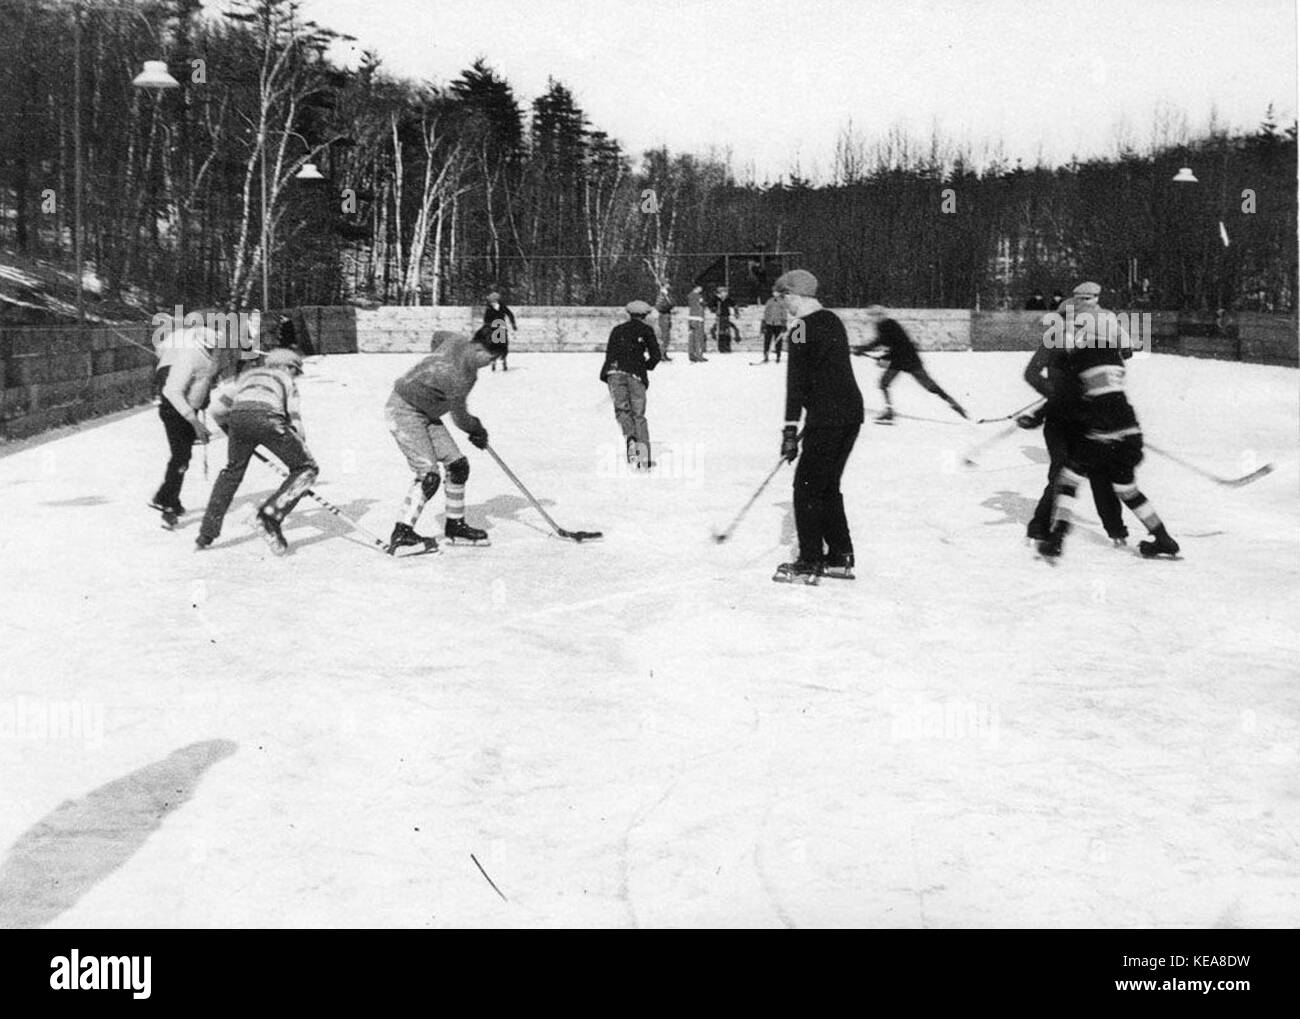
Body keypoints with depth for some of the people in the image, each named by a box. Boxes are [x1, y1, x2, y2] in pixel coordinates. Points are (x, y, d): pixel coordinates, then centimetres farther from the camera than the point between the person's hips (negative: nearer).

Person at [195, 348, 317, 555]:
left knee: (232, 471, 27)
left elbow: (218, 411, 34)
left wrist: (233, 434, 50)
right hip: (267, 418, -4)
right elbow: (295, 420, 19)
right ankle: (270, 516, -8)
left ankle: (207, 533, 27)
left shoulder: (248, 374, 37)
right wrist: (302, 450, 29)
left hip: (237, 416, 4)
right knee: (306, 469, 9)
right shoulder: (286, 380, 29)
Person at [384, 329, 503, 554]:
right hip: (404, 411, -10)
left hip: (426, 413, 10)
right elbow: (459, 418, -16)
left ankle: (455, 526, 16)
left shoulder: (460, 340, -6)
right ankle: (402, 535, -13)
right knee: (428, 474, -18)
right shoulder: (458, 377, -31)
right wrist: (478, 430, 5)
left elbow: (437, 337, 18)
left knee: (458, 465, 5)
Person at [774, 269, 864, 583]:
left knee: (807, 487, -1)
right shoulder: (833, 321, 16)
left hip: (827, 418, -9)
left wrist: (790, 428, -16)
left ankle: (810, 562, 0)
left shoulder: (802, 327, -11)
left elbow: (797, 380, -16)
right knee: (829, 486, 18)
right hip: (852, 410, 9)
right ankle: (841, 556, 20)